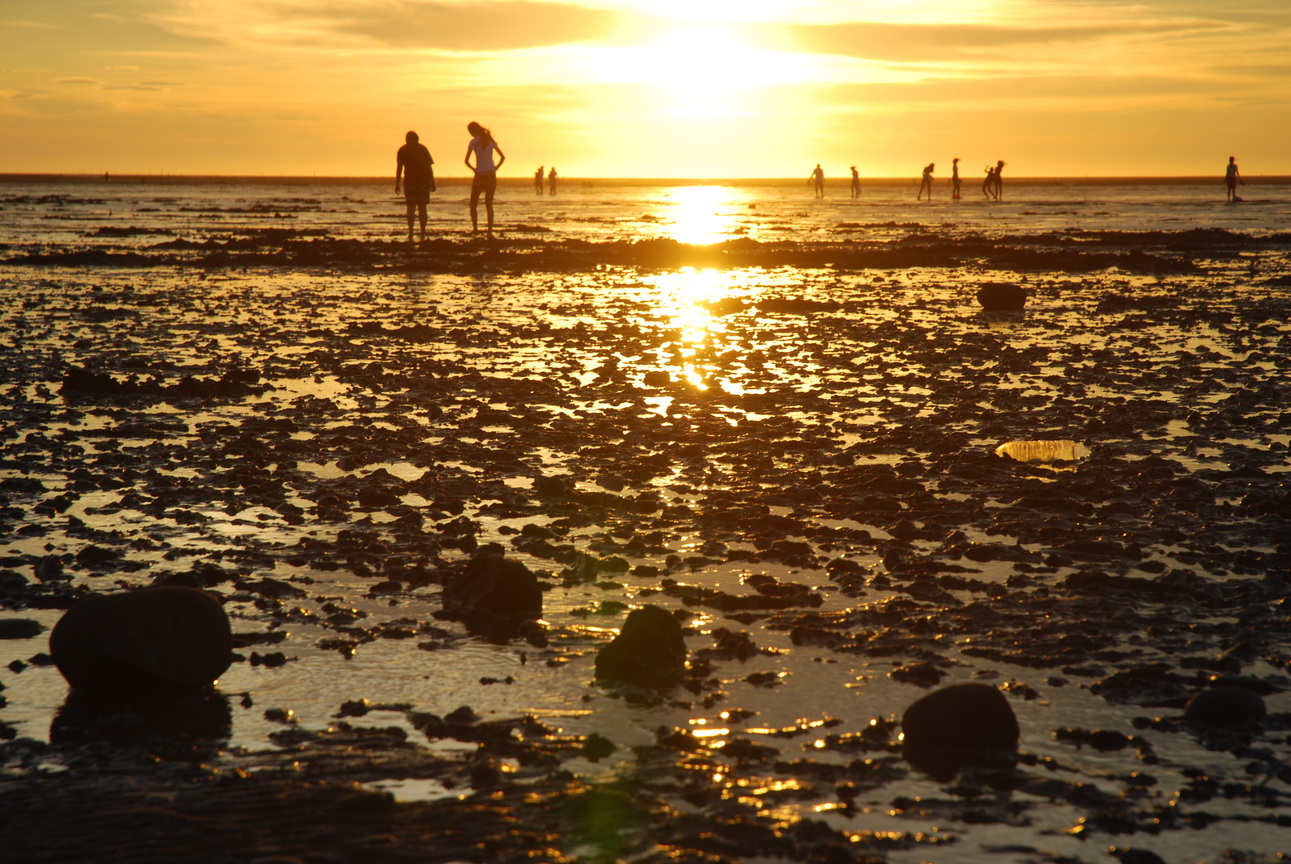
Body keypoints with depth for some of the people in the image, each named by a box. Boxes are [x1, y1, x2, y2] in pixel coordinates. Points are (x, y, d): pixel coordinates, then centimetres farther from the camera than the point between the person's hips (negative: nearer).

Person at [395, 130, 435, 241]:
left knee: (411, 207, -3)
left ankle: (410, 231, -17)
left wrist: (397, 184, -2)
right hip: (424, 181, 2)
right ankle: (423, 233, 4)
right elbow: (429, 166, 5)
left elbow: (399, 167, -3)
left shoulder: (403, 150, 5)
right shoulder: (423, 149, 10)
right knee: (422, 207, 6)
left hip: (410, 181, -2)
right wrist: (432, 182, 8)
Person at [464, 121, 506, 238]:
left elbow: (467, 161, -12)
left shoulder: (474, 142, -8)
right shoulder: (490, 141, 7)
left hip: (480, 175, -4)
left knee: (473, 204, 7)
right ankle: (490, 232, 1)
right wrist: (495, 168, 8)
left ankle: (475, 227, -9)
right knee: (489, 204, 8)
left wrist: (474, 169, 2)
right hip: (491, 174, 4)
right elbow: (503, 157, 10)